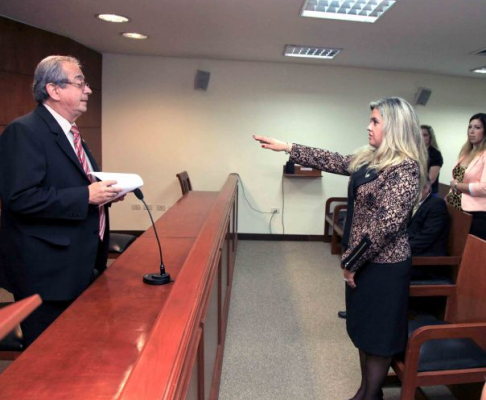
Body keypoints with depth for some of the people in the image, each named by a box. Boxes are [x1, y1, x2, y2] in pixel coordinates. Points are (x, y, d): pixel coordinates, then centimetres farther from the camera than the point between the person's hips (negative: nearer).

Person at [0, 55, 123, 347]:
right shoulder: (24, 131, -15)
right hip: (47, 272, -9)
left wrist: (103, 192, 4)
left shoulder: (70, 133, 14)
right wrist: (86, 196, -24)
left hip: (79, 266, 9)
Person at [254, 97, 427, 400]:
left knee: (378, 334, 7)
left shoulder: (405, 168, -20)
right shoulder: (371, 159, 7)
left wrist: (350, 262, -17)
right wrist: (286, 147, 15)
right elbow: (333, 161, 15)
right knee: (363, 329, 19)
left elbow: (386, 225, -25)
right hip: (364, 259, 9)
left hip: (384, 265, -9)